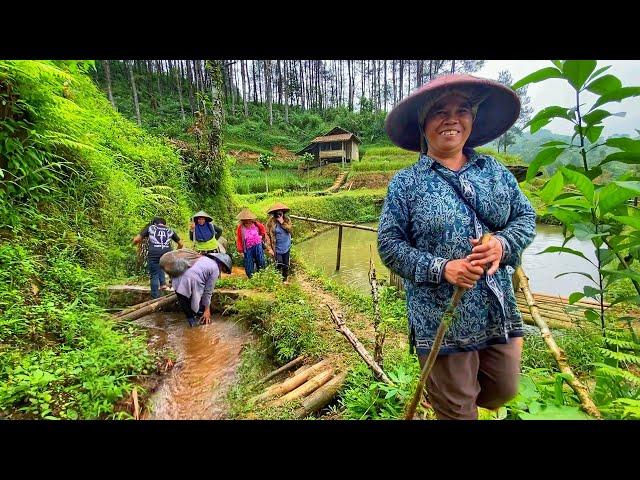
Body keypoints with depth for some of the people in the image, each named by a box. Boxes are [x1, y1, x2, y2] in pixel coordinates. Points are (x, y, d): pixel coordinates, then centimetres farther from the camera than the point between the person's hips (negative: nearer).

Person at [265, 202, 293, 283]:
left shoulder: (287, 220, -1)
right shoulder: (271, 222, -11)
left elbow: (289, 229, -13)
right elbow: (268, 235, -9)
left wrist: (282, 222, -22)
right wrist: (270, 247, -12)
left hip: (286, 246, 3)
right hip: (276, 248, -3)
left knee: (286, 264, 12)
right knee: (279, 264, -10)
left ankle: (285, 279, 32)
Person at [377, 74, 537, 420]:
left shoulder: (495, 171, 6)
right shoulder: (405, 182, -7)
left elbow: (525, 217, 9)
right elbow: (389, 246, -9)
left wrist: (503, 243, -13)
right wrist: (441, 268, -22)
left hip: (499, 312, 5)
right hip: (441, 319, -4)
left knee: (504, 391, 23)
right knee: (456, 411, 12)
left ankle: (441, 395, 51)